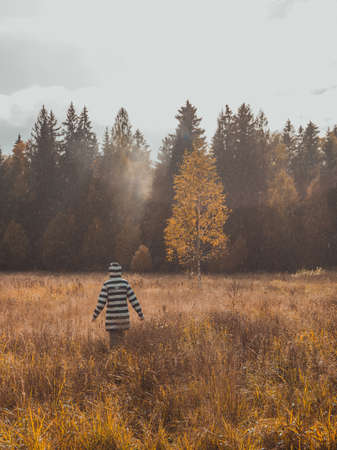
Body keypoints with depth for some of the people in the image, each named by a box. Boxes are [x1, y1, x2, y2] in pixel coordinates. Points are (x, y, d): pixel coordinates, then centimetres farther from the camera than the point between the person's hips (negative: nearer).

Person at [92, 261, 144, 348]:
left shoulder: (106, 284, -8)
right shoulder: (125, 283, -2)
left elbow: (101, 302, -10)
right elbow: (133, 299, -3)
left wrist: (95, 315, 1)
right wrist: (140, 314, 4)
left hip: (112, 317, -3)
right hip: (123, 315, 3)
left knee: (113, 341, 0)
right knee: (120, 338, 19)